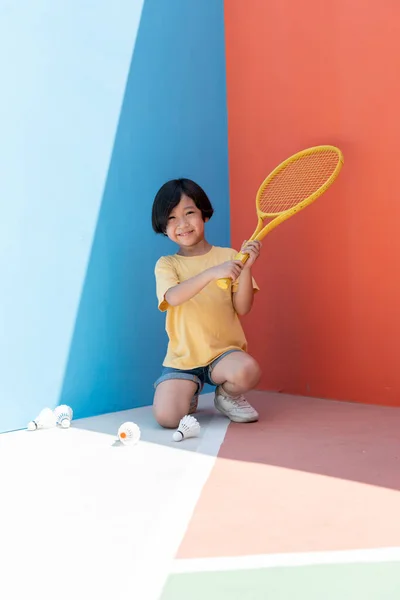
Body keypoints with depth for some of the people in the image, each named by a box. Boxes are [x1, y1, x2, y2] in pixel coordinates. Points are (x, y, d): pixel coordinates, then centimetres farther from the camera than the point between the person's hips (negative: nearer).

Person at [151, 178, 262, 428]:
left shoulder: (228, 256, 4)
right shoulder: (166, 264, 3)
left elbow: (242, 308, -3)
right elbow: (173, 297, -20)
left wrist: (246, 268, -17)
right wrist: (212, 273, -33)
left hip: (225, 352, 0)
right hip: (182, 358, 0)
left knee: (248, 370, -35)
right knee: (166, 416, -23)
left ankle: (228, 395, 3)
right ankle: (189, 395, 15)